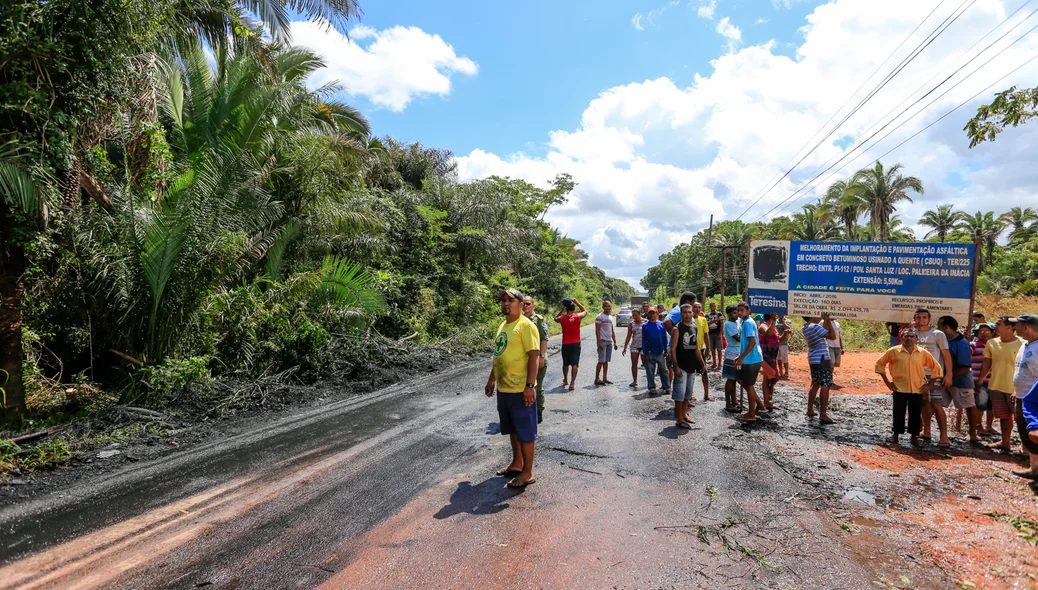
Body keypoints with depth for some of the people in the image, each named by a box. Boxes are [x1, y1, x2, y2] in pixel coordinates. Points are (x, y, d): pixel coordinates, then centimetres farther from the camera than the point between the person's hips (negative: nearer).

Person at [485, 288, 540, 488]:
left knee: (525, 431, 2)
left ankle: (527, 473, 11)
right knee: (512, 429, 19)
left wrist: (530, 385, -24)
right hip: (503, 388, 9)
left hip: (521, 389, -9)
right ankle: (516, 464, 33)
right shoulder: (503, 326, 13)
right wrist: (491, 379, 22)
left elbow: (534, 356, -19)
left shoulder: (526, 325, -14)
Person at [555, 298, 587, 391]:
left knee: (565, 363, 18)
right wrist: (577, 302, 16)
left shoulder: (562, 318, -7)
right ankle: (572, 383, -10)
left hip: (565, 344, 1)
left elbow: (555, 318, 18)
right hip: (576, 343, -1)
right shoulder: (578, 316, -7)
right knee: (574, 364, -3)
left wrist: (562, 309, 10)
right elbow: (585, 311, 15)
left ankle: (565, 380, 34)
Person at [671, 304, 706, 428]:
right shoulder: (677, 329, -9)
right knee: (680, 392, -6)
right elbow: (673, 349, -13)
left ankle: (684, 414, 26)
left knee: (688, 392, 14)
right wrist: (676, 366, -19)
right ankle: (679, 419, 0)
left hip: (692, 366, 7)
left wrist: (702, 363, 16)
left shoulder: (695, 328, 11)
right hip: (681, 366, -7)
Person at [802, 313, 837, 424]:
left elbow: (823, 330, 22)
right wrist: (828, 321, -8)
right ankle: (823, 416, -10)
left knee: (815, 384, 18)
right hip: (821, 359, -9)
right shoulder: (815, 327, -16)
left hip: (813, 359, 9)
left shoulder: (805, 328, 11)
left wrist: (826, 320, 12)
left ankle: (810, 410, 24)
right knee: (825, 386, -8)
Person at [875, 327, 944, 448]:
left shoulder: (923, 353, 1)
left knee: (915, 414, 8)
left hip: (917, 389, 2)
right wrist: (887, 381, 0)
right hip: (899, 388, -2)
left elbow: (936, 368, 10)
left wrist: (929, 385, 5)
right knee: (898, 412, 4)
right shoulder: (894, 351, -5)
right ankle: (895, 435, 15)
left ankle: (914, 437, 20)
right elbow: (880, 363, 2)